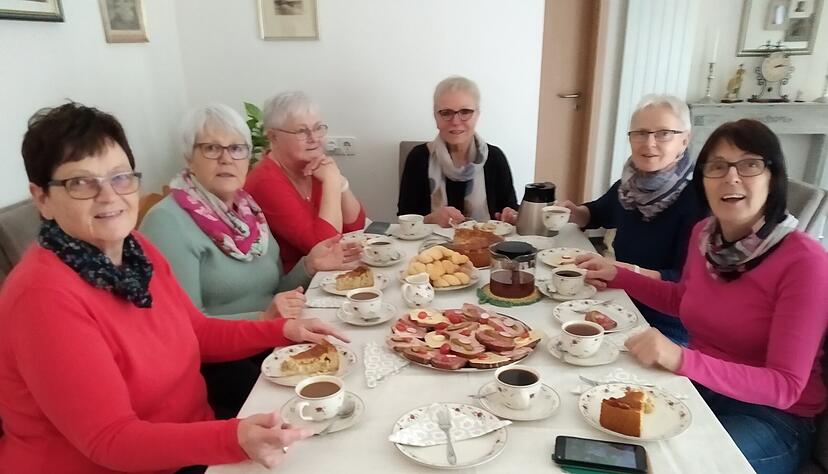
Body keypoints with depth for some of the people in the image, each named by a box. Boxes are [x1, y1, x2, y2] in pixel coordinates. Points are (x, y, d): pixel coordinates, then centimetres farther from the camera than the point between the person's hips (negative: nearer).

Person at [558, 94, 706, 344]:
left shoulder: (696, 198, -19)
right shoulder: (628, 186, 2)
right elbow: (597, 214, 24)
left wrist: (630, 271, -32)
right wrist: (574, 212, 4)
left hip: (667, 329, -6)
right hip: (622, 311, 7)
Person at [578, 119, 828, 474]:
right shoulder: (704, 234, -3)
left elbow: (784, 387, -22)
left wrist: (681, 359, -35)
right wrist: (618, 275, 5)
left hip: (771, 416, -5)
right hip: (698, 387, 5)